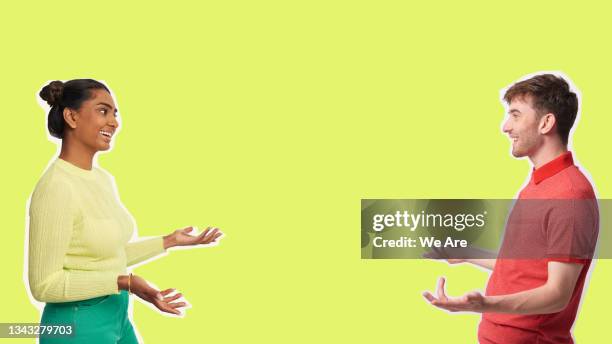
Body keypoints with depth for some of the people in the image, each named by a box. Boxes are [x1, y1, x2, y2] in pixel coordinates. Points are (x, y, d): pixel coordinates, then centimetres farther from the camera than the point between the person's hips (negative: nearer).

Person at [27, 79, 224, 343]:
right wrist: (124, 282, -26)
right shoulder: (56, 188, -20)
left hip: (118, 319, 8)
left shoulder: (104, 179, 6)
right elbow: (44, 284, -20)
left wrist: (170, 241, 16)